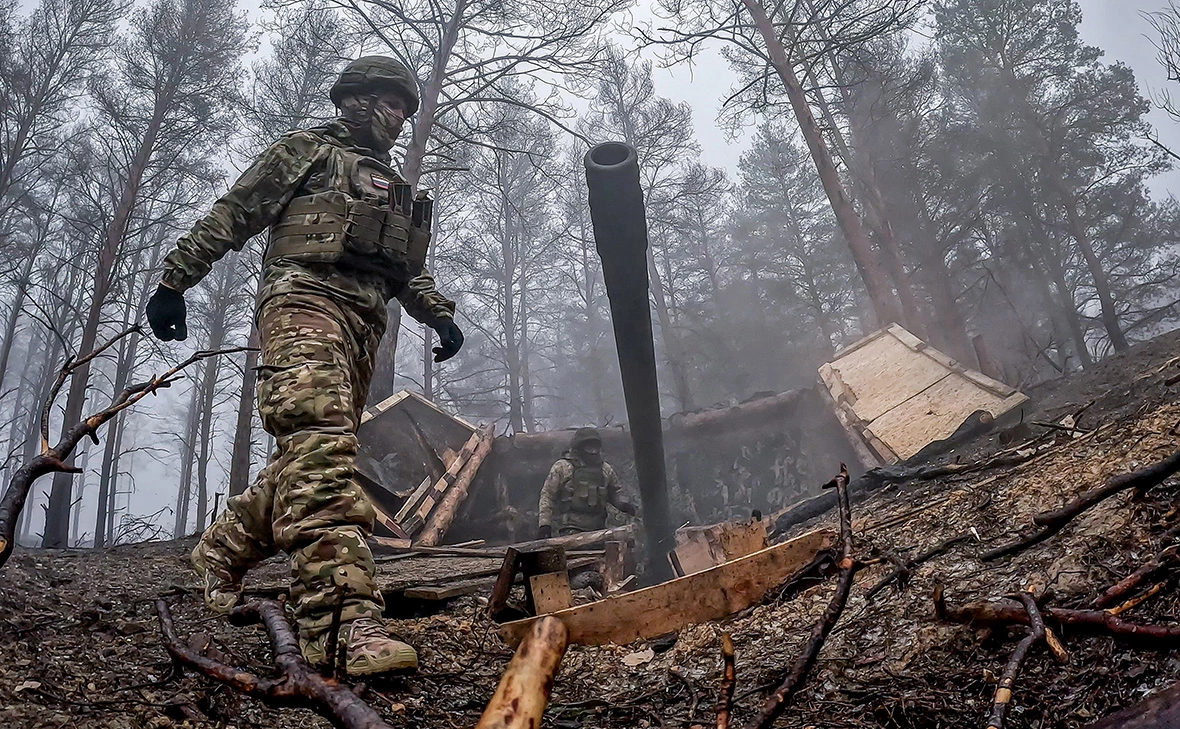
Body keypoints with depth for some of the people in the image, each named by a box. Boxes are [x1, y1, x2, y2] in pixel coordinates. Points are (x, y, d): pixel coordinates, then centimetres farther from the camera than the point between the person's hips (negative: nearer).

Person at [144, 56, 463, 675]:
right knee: (321, 445, -25)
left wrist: (440, 316, 10)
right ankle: (343, 616, -37)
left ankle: (221, 550, 27)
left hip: (363, 326, 8)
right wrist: (174, 282, 0)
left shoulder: (393, 188, 33)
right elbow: (229, 217, 8)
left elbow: (409, 270, 29)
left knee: (308, 459, 5)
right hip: (305, 299, -8)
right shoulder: (304, 151, 13)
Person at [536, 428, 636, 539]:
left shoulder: (605, 469, 14)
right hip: (571, 528, -5)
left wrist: (623, 504, 3)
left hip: (597, 527, 5)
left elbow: (615, 493, 25)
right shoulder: (562, 467, -1)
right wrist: (544, 524, -7)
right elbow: (547, 495, 0)